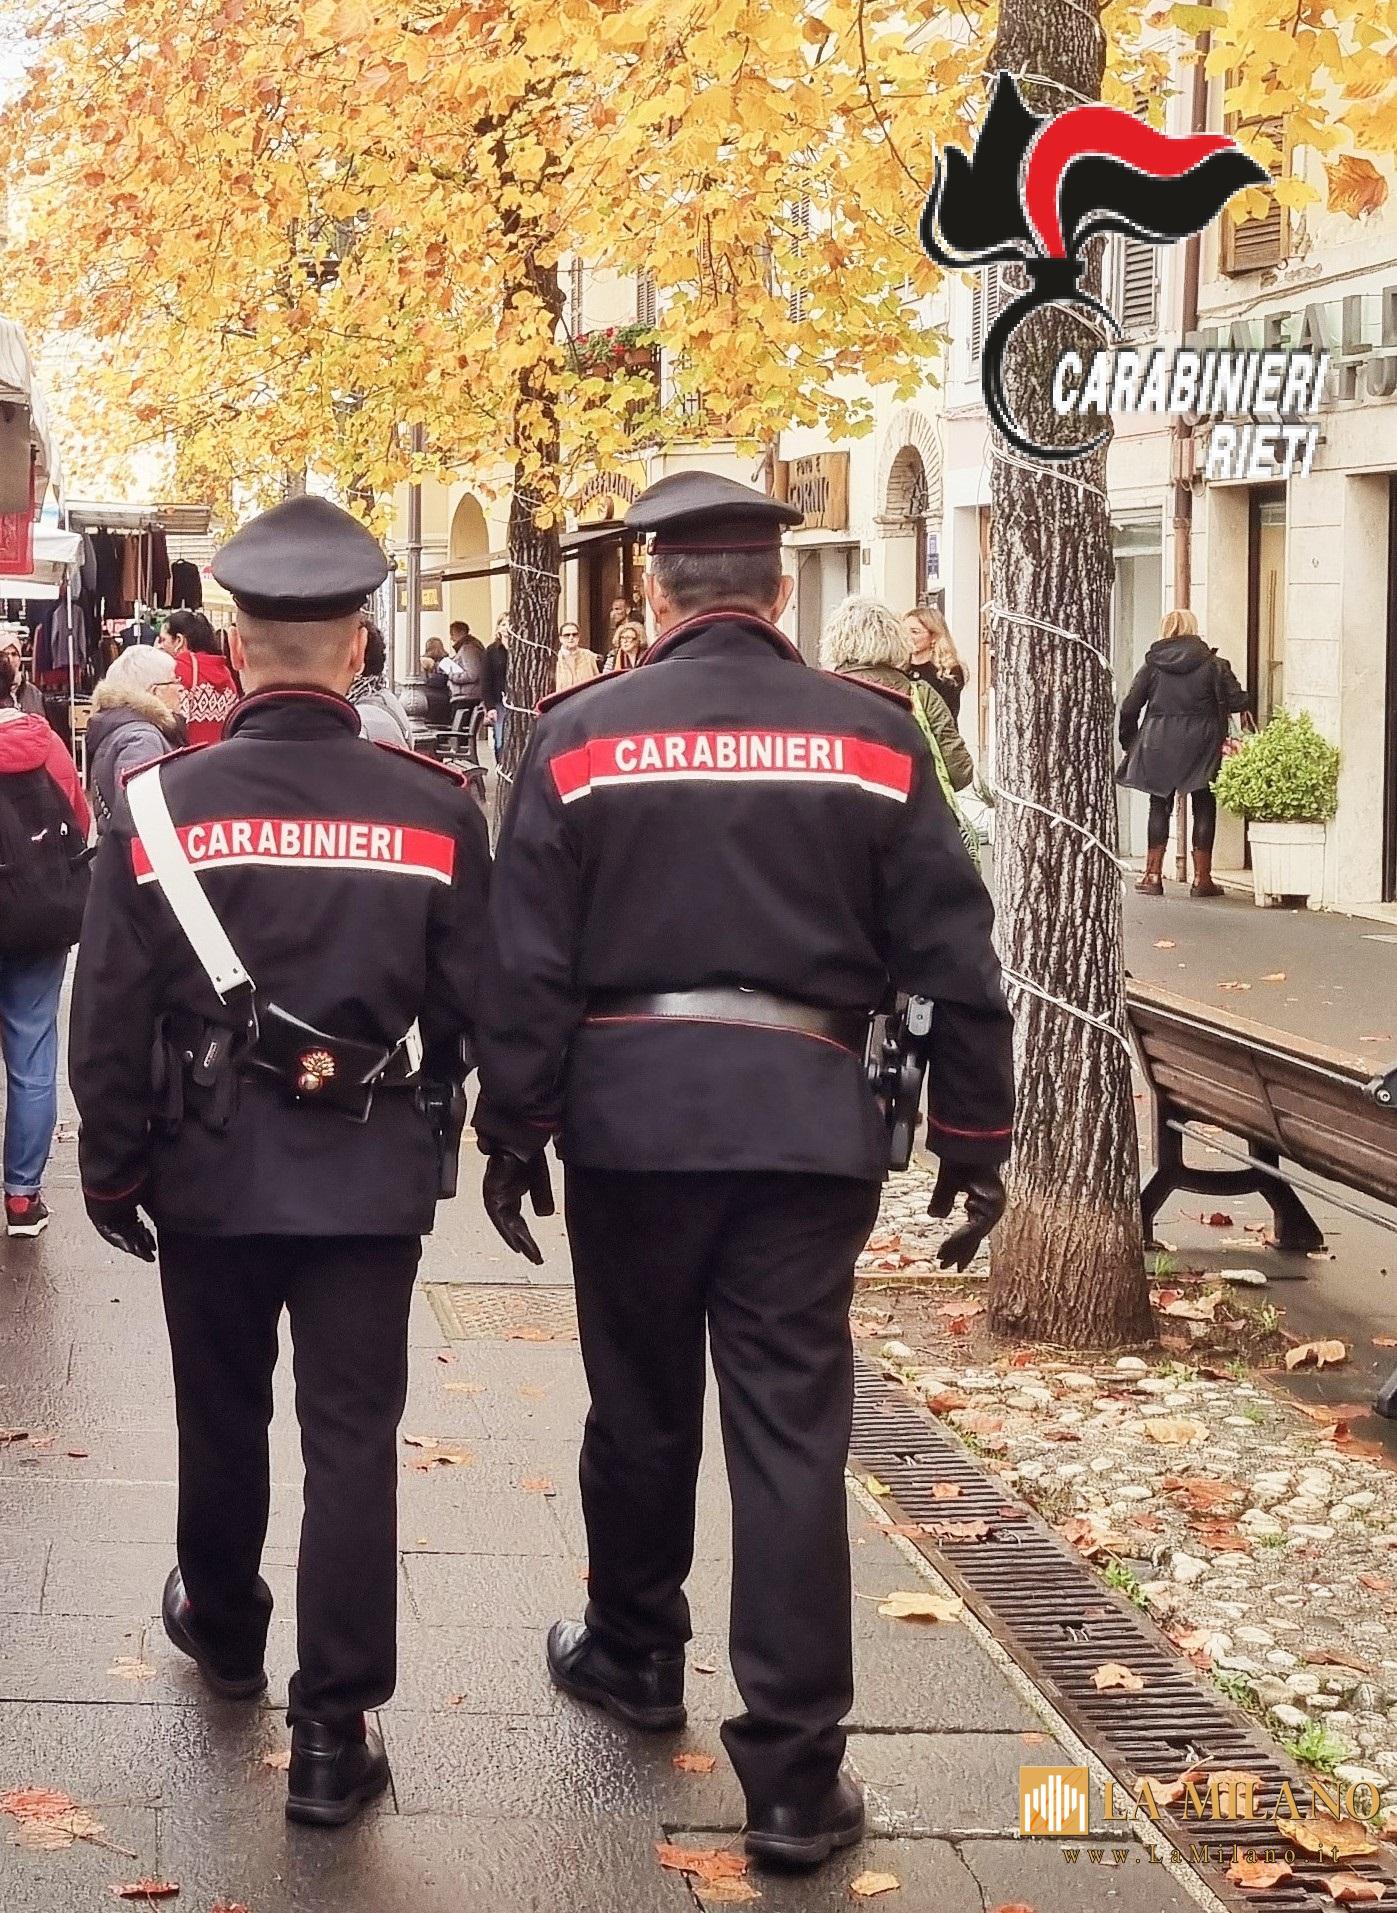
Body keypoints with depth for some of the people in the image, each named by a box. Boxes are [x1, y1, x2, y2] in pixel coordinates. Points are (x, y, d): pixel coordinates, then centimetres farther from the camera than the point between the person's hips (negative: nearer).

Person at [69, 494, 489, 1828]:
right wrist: (445, 1131, 16)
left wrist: (111, 1168, 6)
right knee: (351, 1440, 3)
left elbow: (109, 1016, -5)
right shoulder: (433, 812, -7)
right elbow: (478, 1007, -1)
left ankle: (223, 1627, 44)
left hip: (211, 1167, 1)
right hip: (372, 1170, -1)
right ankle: (333, 1734, 2)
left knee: (221, 1415, 20)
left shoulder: (158, 807, -8)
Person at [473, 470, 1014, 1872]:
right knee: (791, 1438, 0)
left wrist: (512, 1135, 6)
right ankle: (794, 1776, 0)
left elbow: (525, 964, -2)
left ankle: (633, 1655, 37)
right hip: (809, 1121, 0)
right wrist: (973, 1141, 8)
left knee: (638, 1403, 17)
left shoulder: (581, 735, -1)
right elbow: (953, 957, 1)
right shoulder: (874, 736, 2)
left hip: (630, 1112, 0)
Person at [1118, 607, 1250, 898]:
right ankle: (1201, 878, 5)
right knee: (1204, 806, 6)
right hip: (1201, 745, -1)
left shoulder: (1152, 665, 2)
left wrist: (1130, 742, 12)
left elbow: (1129, 708, 1)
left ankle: (1153, 875, 6)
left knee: (1160, 806, 10)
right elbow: (1237, 701, -7)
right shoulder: (1212, 664, -2)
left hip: (1158, 743, 1)